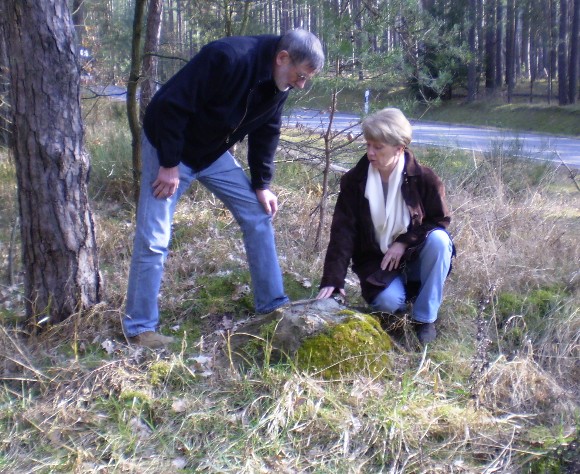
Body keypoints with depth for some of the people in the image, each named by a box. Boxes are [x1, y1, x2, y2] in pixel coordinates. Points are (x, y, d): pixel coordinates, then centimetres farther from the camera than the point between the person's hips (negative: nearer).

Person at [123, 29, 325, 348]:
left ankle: (273, 305, 14)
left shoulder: (278, 84, -8)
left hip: (215, 153, 7)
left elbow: (265, 132, 4)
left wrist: (262, 184, 0)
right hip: (169, 147, -7)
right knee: (154, 239, -7)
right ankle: (139, 327, 7)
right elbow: (172, 106, -30)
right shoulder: (227, 58, -32)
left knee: (259, 215, 3)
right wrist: (169, 164, -25)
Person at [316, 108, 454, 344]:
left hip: (414, 257, 1)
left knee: (439, 241, -31)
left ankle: (425, 318, -16)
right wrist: (332, 281, -23)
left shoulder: (424, 178, -14)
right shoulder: (353, 180, -12)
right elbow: (342, 233, -14)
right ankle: (401, 290, 11)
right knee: (389, 301, -30)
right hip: (376, 262, 0)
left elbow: (440, 220, -5)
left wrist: (404, 242, -20)